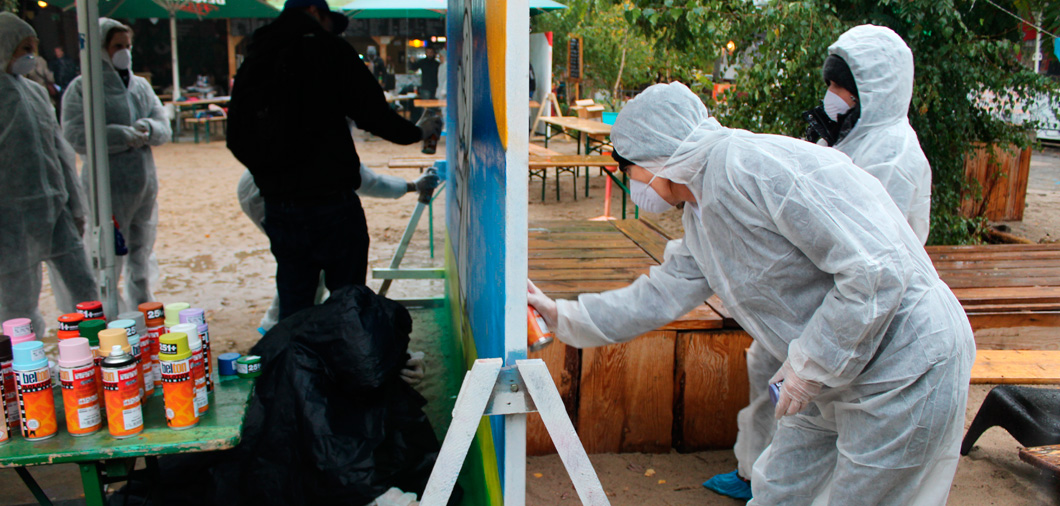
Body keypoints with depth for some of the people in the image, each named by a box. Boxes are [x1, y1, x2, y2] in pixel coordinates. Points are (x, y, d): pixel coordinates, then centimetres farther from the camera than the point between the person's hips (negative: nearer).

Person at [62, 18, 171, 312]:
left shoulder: (140, 85, 14)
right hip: (109, 189, -6)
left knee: (141, 261, 16)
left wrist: (147, 128, -13)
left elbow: (164, 129, 9)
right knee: (108, 265, -8)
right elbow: (76, 137, -13)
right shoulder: (81, 88, -3)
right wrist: (125, 136, -17)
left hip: (146, 186, 6)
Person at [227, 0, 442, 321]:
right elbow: (374, 114, -5)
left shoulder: (254, 61, 8)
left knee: (292, 309, 13)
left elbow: (237, 140, 9)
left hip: (279, 207, 5)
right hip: (332, 206, -5)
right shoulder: (328, 51, -6)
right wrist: (418, 132, 11)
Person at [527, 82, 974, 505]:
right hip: (834, 376, 9)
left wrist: (806, 368, -21)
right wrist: (562, 316, 16)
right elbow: (660, 295, 15)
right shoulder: (700, 216, 5)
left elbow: (878, 272, -29)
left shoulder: (762, 166, -26)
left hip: (907, 371, -9)